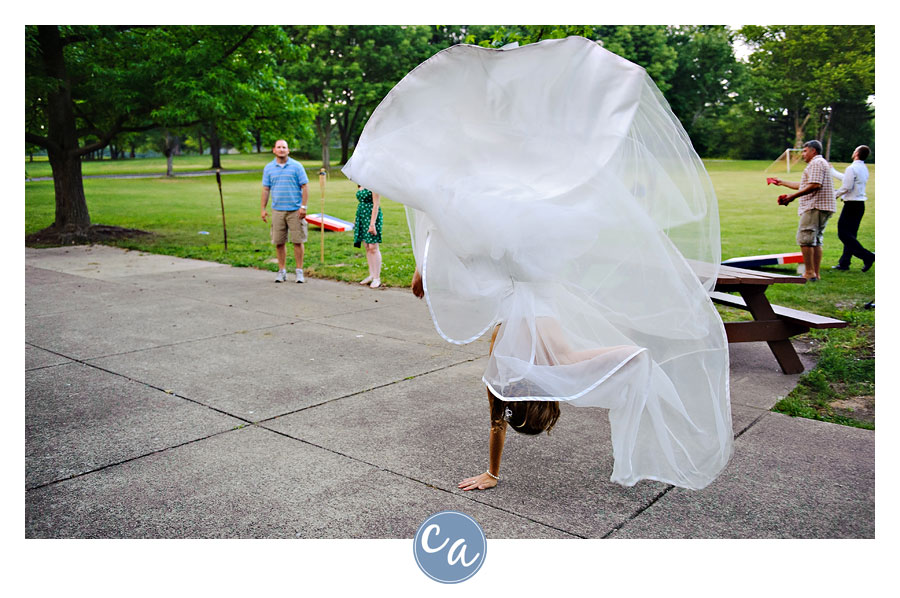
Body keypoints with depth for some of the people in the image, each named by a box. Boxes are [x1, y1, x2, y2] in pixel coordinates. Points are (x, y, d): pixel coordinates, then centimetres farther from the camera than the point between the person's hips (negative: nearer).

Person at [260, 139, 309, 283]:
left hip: (295, 210, -2)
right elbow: (266, 189, 12)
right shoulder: (269, 168, 9)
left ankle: (299, 271, 8)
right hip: (277, 210, 3)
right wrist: (262, 209, 6)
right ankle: (282, 271, 16)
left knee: (298, 241, -1)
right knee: (279, 242, 4)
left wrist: (303, 206, -7)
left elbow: (305, 187, 0)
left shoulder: (296, 166, 1)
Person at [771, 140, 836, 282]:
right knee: (816, 240, 9)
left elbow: (815, 185, -20)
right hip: (823, 208, 11)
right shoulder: (822, 163, 28)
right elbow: (803, 185, 32)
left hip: (815, 207, -11)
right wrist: (782, 183, 37)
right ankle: (816, 273, 9)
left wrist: (793, 196, -20)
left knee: (804, 238, -12)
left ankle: (809, 272, -14)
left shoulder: (817, 163, -7)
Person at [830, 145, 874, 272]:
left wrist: (835, 194, -1)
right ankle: (844, 263, 15)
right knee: (850, 234, 11)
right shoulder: (864, 169, 14)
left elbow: (846, 187, -19)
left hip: (852, 204, -9)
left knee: (843, 234, -8)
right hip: (861, 204, 9)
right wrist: (831, 171, 38)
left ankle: (868, 256, -14)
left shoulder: (852, 168, -15)